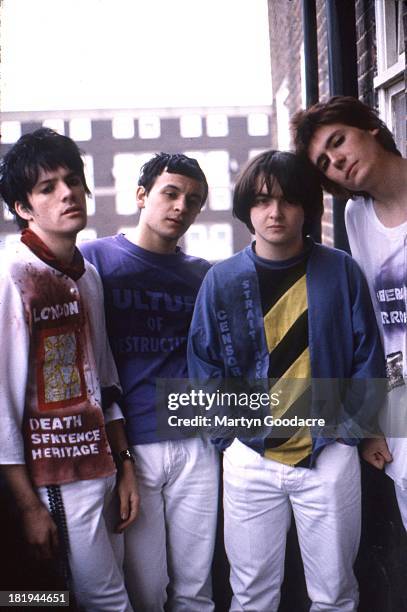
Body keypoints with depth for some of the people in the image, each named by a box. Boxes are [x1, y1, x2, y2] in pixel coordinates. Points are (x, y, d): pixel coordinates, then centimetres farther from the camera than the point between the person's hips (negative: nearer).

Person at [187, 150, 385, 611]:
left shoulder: (341, 271, -2)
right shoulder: (222, 280, 0)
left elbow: (367, 356, 1)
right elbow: (203, 364, 3)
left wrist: (350, 425, -5)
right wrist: (227, 430, -4)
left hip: (329, 455, 0)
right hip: (250, 459, 1)